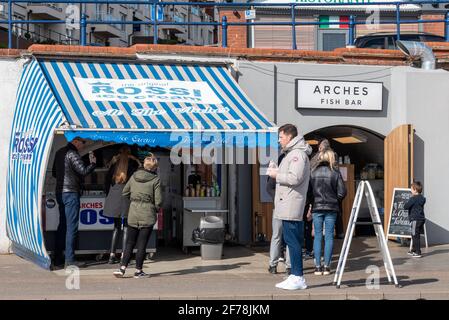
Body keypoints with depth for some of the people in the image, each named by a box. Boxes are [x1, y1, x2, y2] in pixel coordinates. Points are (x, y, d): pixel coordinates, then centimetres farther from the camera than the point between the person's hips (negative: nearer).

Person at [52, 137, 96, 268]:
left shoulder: (59, 152, 15)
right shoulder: (72, 154, -13)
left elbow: (54, 173, 24)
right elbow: (83, 171, -20)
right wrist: (93, 163, -4)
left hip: (60, 192, 9)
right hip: (71, 193, -9)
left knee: (63, 225, 15)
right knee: (72, 227, -7)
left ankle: (58, 258, 17)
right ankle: (69, 260, -8)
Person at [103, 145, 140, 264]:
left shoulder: (114, 162, 13)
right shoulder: (133, 162, 0)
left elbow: (107, 179, 11)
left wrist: (108, 195, 15)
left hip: (113, 195, 4)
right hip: (126, 195, -4)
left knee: (116, 226, 14)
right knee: (126, 227, 0)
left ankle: (112, 255, 10)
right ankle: (123, 256, -5)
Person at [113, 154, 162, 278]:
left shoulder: (134, 176, 5)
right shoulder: (155, 180, -8)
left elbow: (125, 192, 13)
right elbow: (158, 200, -9)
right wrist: (156, 209, 10)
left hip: (133, 213, 4)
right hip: (148, 214, -4)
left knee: (130, 242, 11)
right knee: (142, 244, 2)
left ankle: (122, 268, 4)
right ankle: (138, 271, 7)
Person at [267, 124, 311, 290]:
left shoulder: (298, 154, -11)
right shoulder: (291, 153, 22)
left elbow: (295, 178, -21)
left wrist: (277, 175, -10)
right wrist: (277, 172, 12)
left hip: (291, 206, -11)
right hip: (287, 206, 11)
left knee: (293, 240, -9)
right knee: (292, 241, 12)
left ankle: (298, 277, -7)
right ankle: (295, 276, 16)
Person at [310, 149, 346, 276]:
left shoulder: (313, 173, -1)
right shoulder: (335, 173, -4)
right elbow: (342, 192, -6)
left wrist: (311, 203, 10)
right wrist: (334, 200, 11)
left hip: (317, 207, 1)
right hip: (331, 208, -1)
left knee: (318, 236, 6)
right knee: (329, 236, 4)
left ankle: (318, 266, 4)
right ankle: (326, 266, 3)